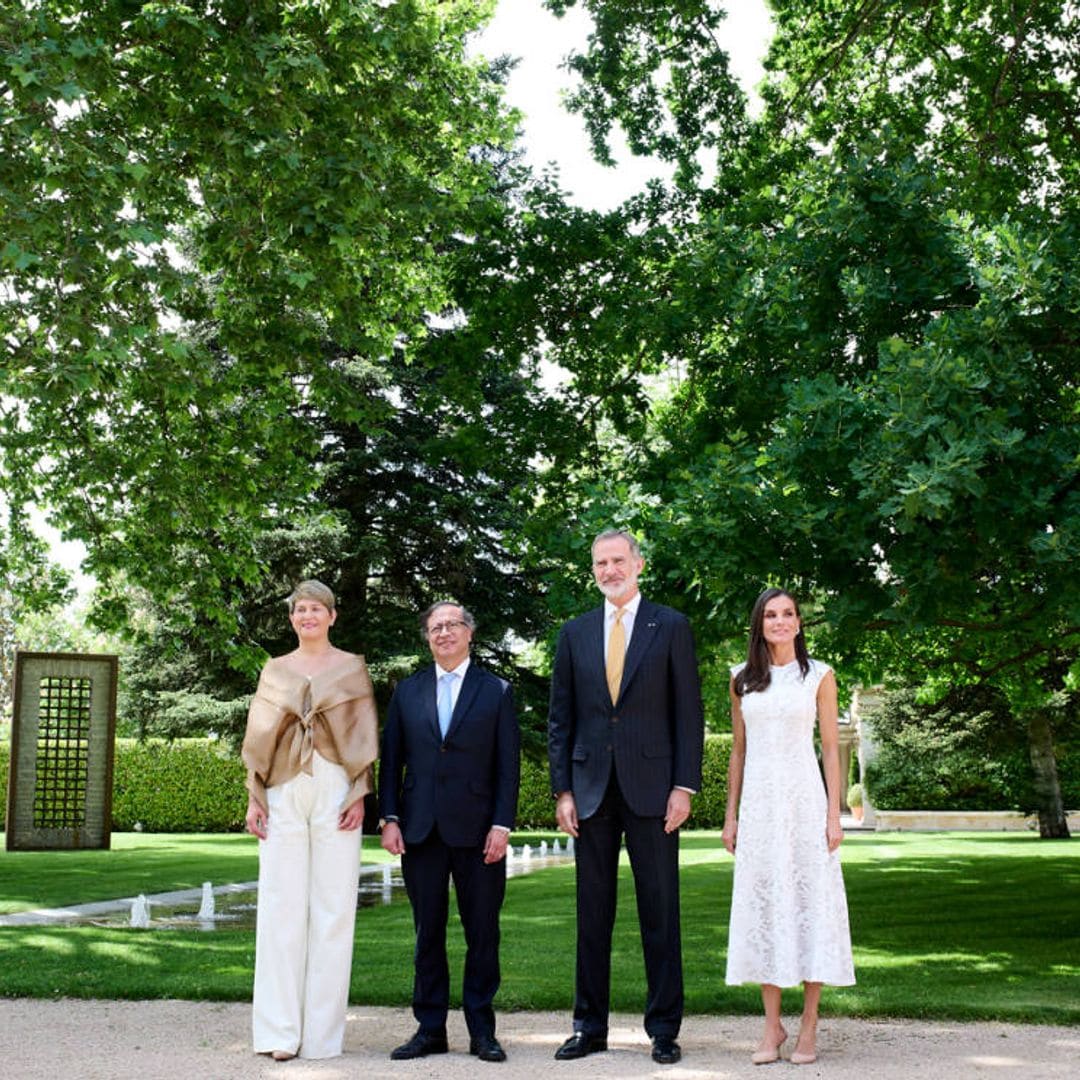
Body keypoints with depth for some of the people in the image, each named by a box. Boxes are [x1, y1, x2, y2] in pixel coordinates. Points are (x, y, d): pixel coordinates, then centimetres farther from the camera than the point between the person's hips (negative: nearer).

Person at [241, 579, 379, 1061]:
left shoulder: (352, 669, 8)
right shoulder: (275, 670, 14)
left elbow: (365, 737, 4)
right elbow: (259, 737, 12)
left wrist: (359, 796, -6)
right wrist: (255, 798, 3)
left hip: (335, 791, -2)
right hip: (284, 792, 2)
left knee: (333, 907, -2)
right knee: (281, 905, -1)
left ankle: (323, 1031, 5)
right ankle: (280, 1030, 4)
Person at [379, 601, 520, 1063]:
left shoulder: (496, 691, 4)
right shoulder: (407, 692, 11)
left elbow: (508, 765, 1)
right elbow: (391, 760, 10)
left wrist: (502, 824, -8)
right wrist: (389, 819, 1)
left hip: (477, 831, -2)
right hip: (421, 830, 2)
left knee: (482, 934, 4)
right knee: (428, 933, 8)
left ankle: (482, 1030, 13)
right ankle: (430, 1028, 17)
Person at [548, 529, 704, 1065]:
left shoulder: (670, 627, 2)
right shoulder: (575, 633, 10)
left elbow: (688, 712, 0)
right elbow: (560, 718, 10)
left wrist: (684, 785, -7)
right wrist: (562, 789, 3)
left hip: (651, 789, -3)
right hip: (591, 790, 3)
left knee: (659, 912, 3)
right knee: (592, 914, 9)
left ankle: (664, 1029, 12)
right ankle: (590, 1026, 18)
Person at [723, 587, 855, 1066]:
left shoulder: (819, 676, 4)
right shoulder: (743, 680, 10)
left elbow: (831, 749, 2)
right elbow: (738, 751, 13)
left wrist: (834, 814, -5)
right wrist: (731, 815, 8)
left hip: (804, 798, -2)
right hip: (759, 803, 2)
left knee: (810, 902, -2)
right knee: (762, 905, 2)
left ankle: (809, 1028, 6)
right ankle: (772, 1027, 11)